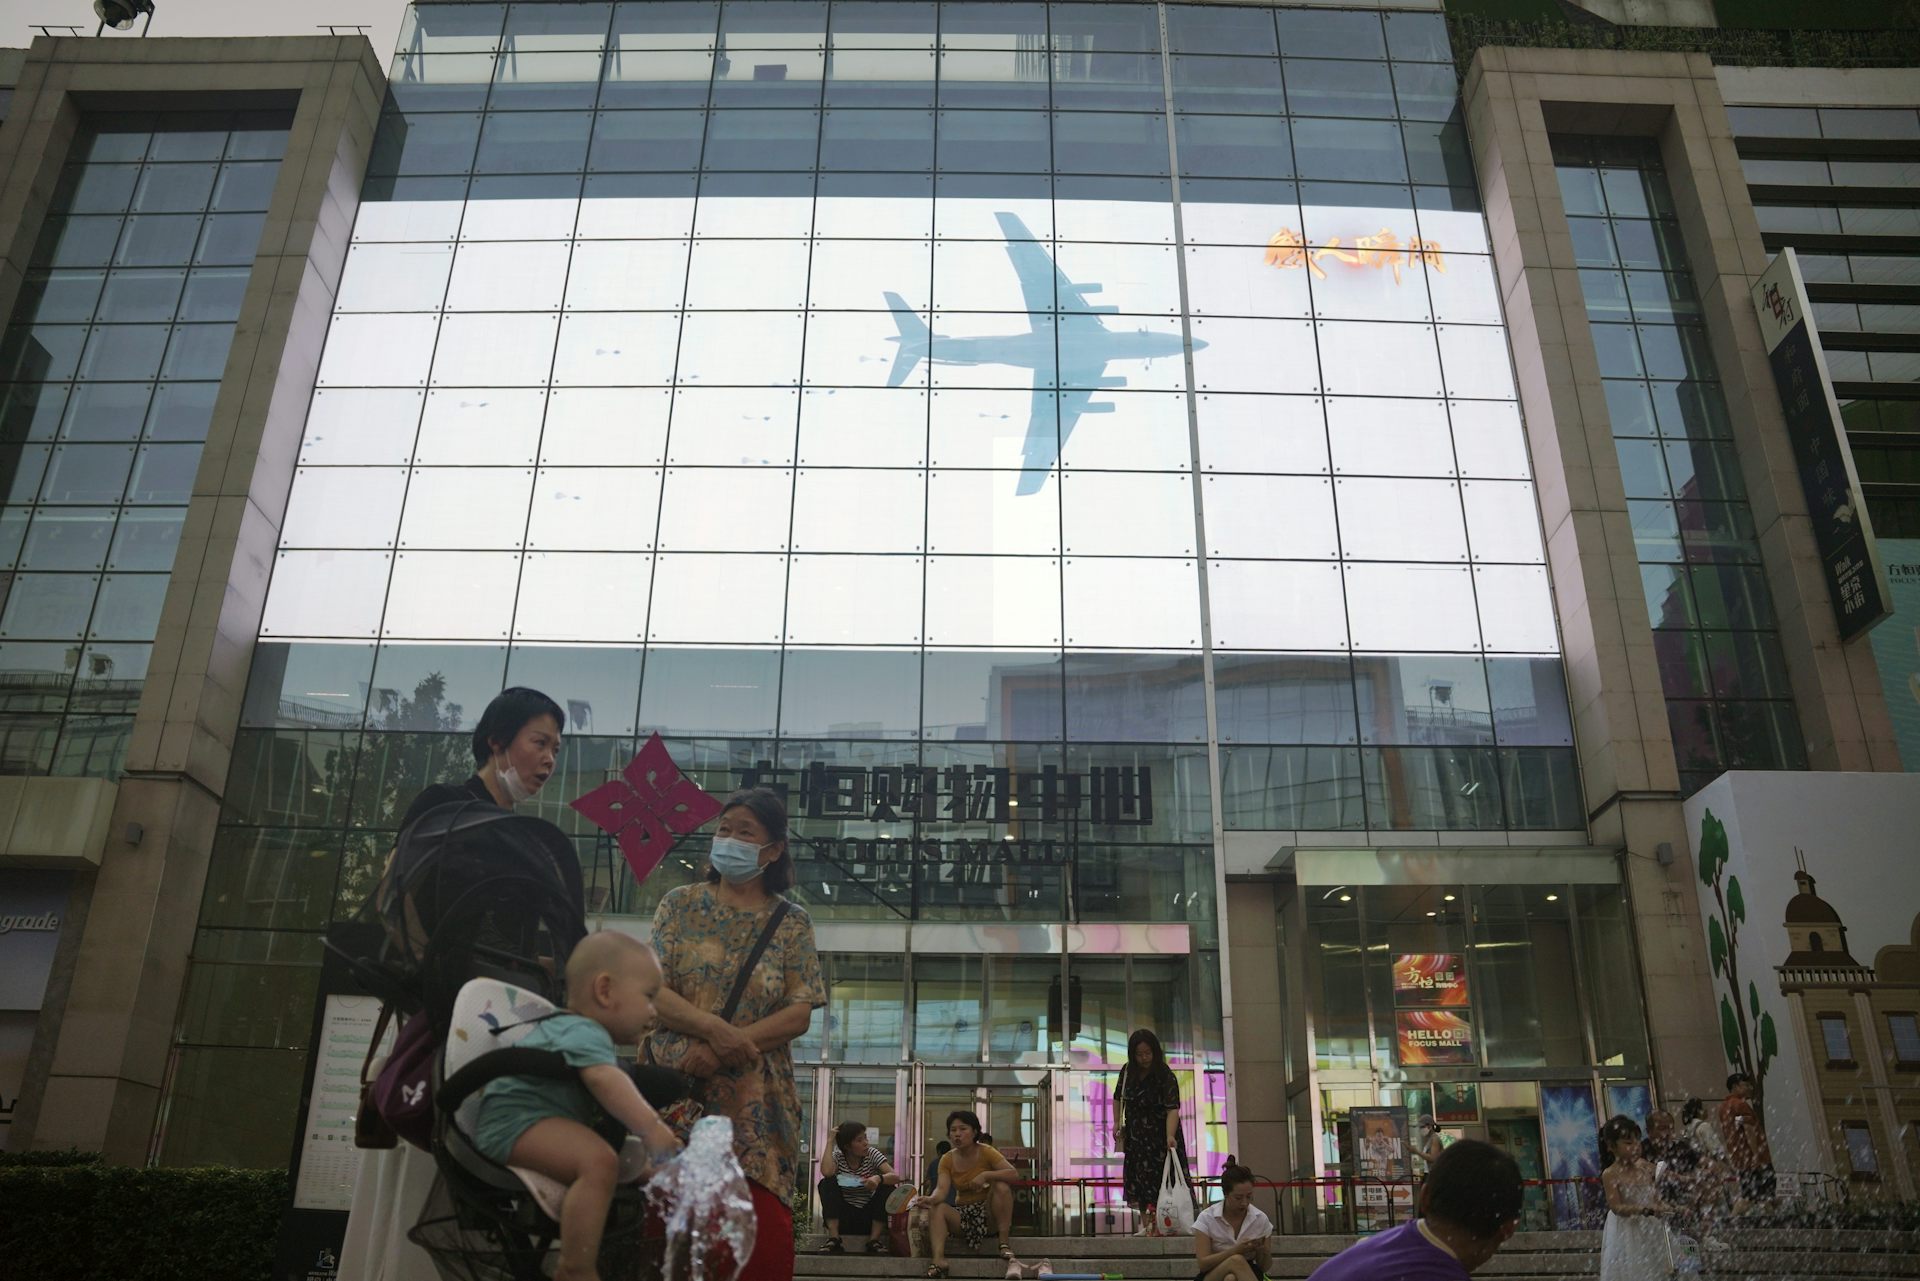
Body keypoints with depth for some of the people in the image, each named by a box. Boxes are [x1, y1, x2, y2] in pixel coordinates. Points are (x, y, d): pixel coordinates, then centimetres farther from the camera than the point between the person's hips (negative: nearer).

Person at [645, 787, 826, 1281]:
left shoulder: (792, 924, 6)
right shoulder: (680, 905, 7)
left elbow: (799, 1015, -2)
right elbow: (651, 990, -2)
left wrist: (722, 1052, -14)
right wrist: (713, 1028, -19)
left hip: (756, 1099, 0)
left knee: (764, 1230, -7)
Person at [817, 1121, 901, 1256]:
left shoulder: (872, 1154, -5)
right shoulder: (837, 1157, -7)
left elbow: (896, 1177, -19)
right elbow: (826, 1172, -32)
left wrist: (879, 1178, -41)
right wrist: (830, 1142, -21)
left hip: (869, 1217, 1)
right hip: (844, 1218, -1)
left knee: (887, 1186, -22)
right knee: (827, 1183, -22)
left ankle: (874, 1239, -18)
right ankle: (833, 1238, -26)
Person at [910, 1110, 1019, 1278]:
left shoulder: (986, 1152, -10)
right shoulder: (947, 1160, -1)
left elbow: (1014, 1175, -22)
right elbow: (942, 1189, -17)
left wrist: (986, 1175, -35)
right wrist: (931, 1198, -40)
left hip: (988, 1211, -3)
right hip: (962, 1213, 3)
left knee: (1002, 1186, -29)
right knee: (938, 1208, -23)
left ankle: (1004, 1243, -23)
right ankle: (938, 1259, -38)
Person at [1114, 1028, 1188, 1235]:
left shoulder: (1166, 1077, -21)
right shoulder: (1127, 1072, -4)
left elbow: (1173, 1109, -32)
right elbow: (1118, 1097, 13)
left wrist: (1170, 1135, -45)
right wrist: (1117, 1123, 4)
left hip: (1160, 1135, -5)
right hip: (1136, 1135, 5)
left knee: (1161, 1178, -6)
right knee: (1139, 1177, 5)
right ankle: (1145, 1223, 10)